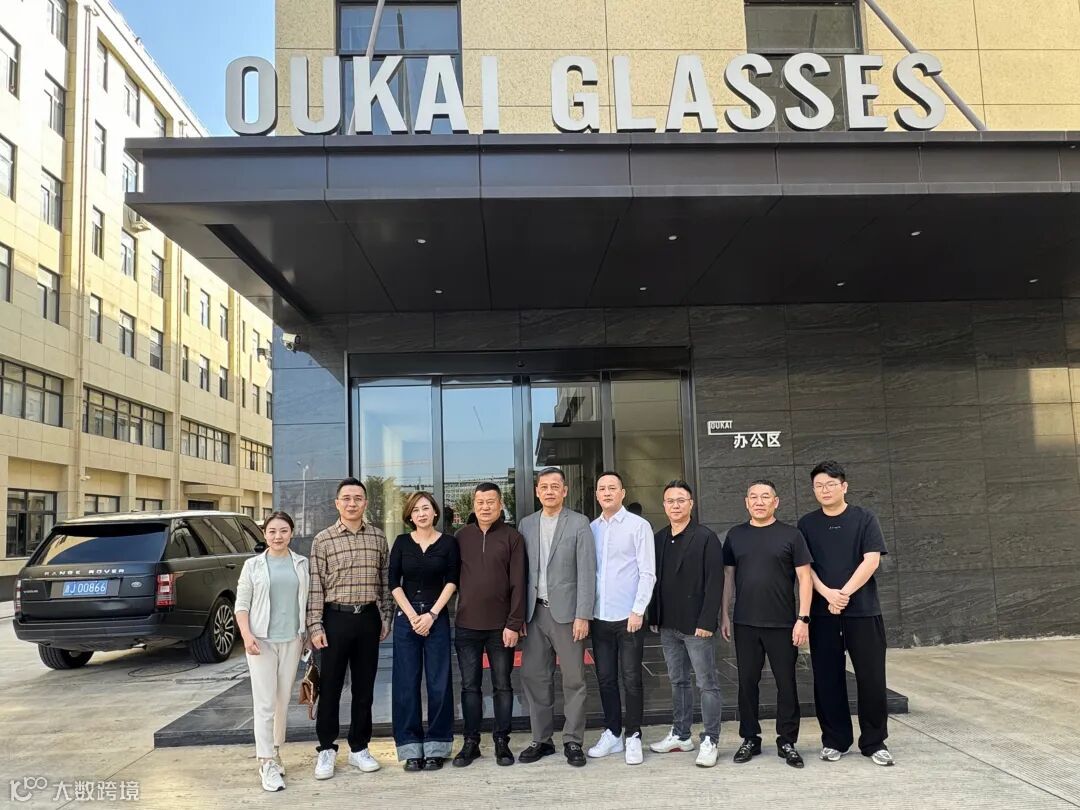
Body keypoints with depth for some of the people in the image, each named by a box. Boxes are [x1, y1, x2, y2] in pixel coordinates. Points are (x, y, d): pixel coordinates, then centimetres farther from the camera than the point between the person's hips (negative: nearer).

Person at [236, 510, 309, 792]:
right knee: (265, 703, -5)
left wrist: (310, 634, 4)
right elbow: (242, 604, 1)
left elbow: (308, 600, 9)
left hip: (292, 640, 2)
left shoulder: (302, 564, 7)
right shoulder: (253, 565, 2)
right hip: (262, 640, -2)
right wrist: (246, 635, -12)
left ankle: (275, 752, 26)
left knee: (283, 701, 11)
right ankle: (266, 763, 0)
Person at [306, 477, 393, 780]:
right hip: (336, 618, -2)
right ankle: (327, 749, 19)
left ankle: (359, 748, 22)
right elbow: (315, 586, -3)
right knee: (330, 686, 5)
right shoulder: (322, 539, -1)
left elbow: (385, 582, 10)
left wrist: (385, 618, 6)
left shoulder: (378, 537, 6)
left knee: (364, 686, 9)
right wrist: (315, 625, -8)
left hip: (368, 618, 2)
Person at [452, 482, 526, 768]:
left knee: (502, 686, 8)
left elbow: (518, 584, -6)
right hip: (466, 626, 2)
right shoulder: (462, 535, 5)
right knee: (470, 686, 9)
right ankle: (471, 741, 20)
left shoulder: (512, 537, -2)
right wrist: (461, 608, 0)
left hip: (501, 626, -2)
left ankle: (502, 741, 19)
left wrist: (514, 624, -11)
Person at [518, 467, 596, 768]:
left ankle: (572, 741, 15)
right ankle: (541, 739, 21)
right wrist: (520, 614, 4)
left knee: (573, 680, 2)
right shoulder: (527, 524, 9)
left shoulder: (579, 523, -3)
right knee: (533, 676, 8)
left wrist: (582, 616, -12)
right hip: (535, 612, 4)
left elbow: (586, 572, -7)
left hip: (566, 612, -4)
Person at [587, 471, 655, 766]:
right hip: (599, 617, 4)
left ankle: (633, 737, 15)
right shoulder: (591, 529, 8)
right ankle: (612, 734, 24)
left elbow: (648, 573, -6)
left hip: (628, 617, -4)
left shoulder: (638, 525, -4)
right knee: (605, 679, 11)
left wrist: (638, 611, -12)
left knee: (631, 680, 2)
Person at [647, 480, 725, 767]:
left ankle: (710, 741, 10)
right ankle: (680, 735, 25)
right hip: (668, 625, 6)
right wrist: (654, 617, 8)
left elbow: (714, 582, -12)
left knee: (707, 684, 1)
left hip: (696, 625, -6)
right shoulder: (658, 539, 9)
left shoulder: (706, 538, -7)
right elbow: (654, 579, 13)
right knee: (678, 681, 15)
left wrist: (706, 622, -17)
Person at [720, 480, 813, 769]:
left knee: (786, 684, 5)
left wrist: (803, 618, -8)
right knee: (747, 682, 8)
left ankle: (787, 742, 19)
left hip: (783, 624, -2)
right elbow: (727, 576, 11)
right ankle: (750, 739, 21)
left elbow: (804, 577, -2)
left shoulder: (790, 535, 0)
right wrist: (724, 615, 7)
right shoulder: (735, 535, 7)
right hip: (745, 625, 2)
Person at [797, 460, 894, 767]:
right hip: (822, 612, 2)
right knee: (827, 679, 6)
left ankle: (874, 742, 15)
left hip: (863, 610, -1)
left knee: (871, 678, 2)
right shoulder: (807, 524, 7)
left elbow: (871, 561, -8)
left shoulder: (864, 519, 1)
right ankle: (834, 740, 18)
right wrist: (828, 594, -14)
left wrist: (845, 593, -16)